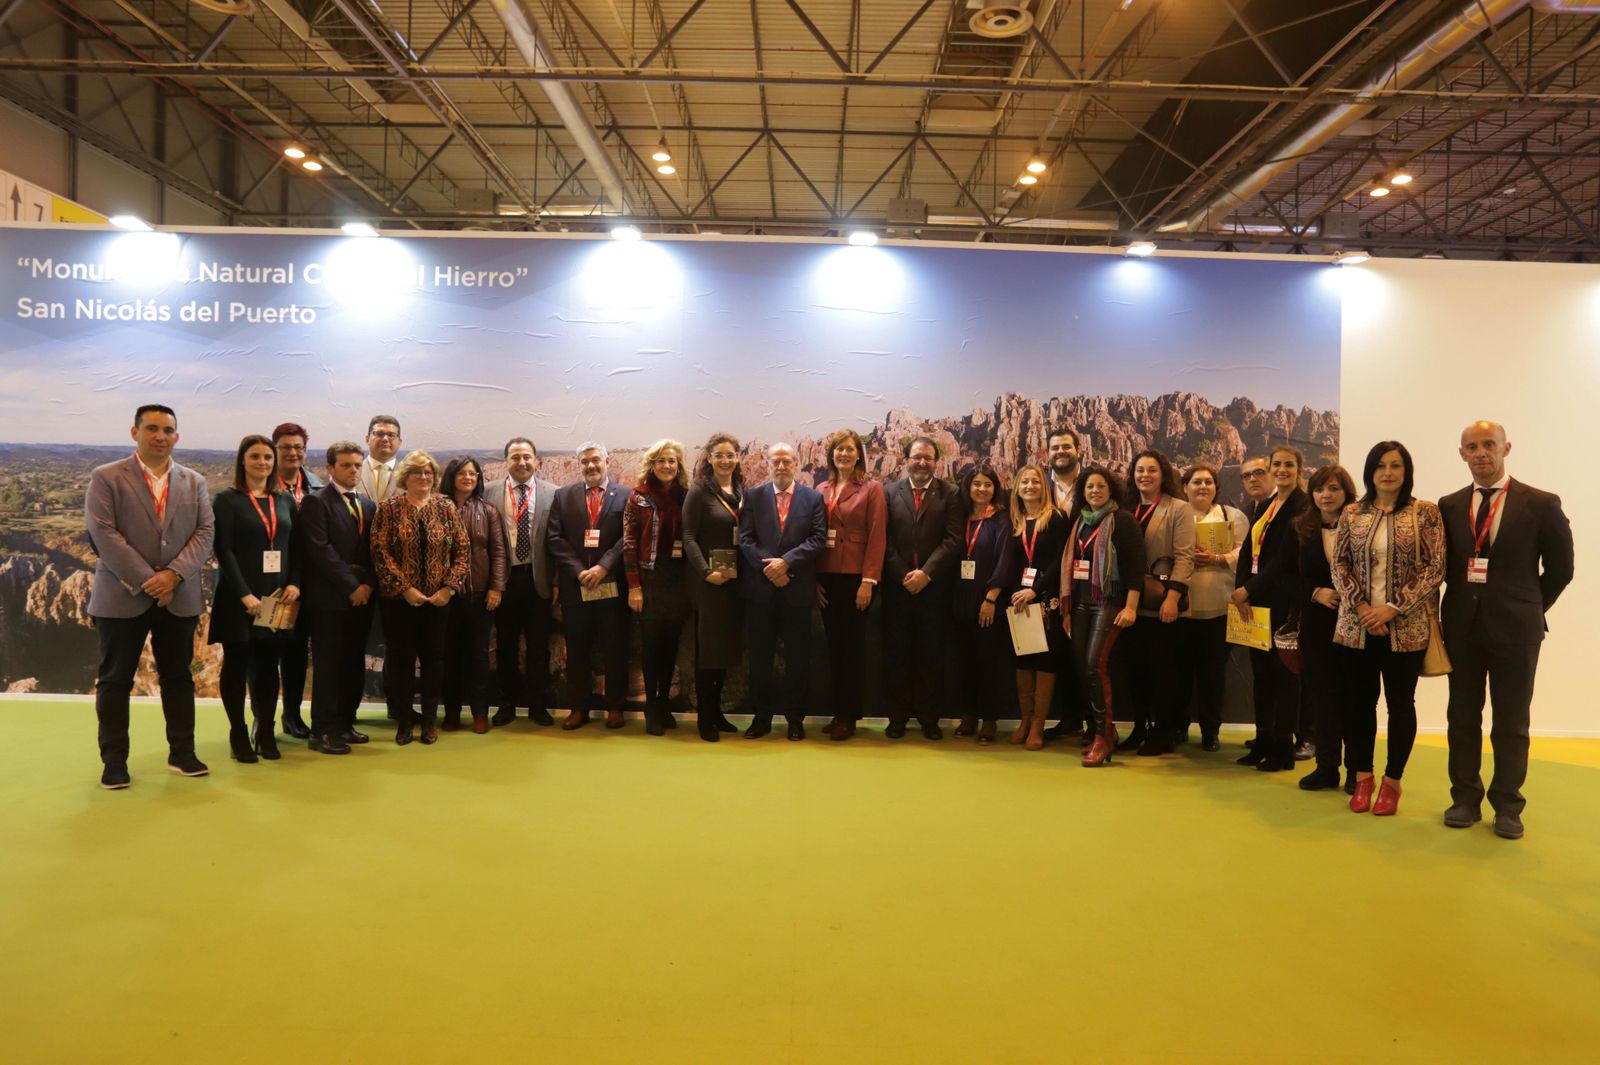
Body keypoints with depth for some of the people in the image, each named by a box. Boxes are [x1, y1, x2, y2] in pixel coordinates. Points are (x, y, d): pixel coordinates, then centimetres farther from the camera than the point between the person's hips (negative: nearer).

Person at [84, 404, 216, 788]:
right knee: (115, 680, 4)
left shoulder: (194, 482, 10)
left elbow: (204, 534, 2)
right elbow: (103, 534, -10)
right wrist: (145, 580, -15)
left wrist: (173, 575, -13)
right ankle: (114, 761, 13)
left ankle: (182, 753, 18)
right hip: (122, 597, -3)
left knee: (178, 677, 9)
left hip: (179, 597, 3)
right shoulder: (106, 478, 0)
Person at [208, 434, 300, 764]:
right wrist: (244, 594, -18)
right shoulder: (227, 499, -3)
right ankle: (238, 734, 13)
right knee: (237, 665, 5)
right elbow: (223, 551, -10)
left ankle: (265, 732, 15)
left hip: (277, 597, 4)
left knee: (268, 665, 8)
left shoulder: (285, 500, 11)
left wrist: (294, 583, -5)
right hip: (239, 597, -4)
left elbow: (296, 547, 11)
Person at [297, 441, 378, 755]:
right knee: (328, 665, -2)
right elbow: (320, 550, -13)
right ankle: (323, 731, 3)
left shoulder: (368, 505, 16)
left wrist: (369, 584, -4)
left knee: (354, 664, 8)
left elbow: (373, 550, 12)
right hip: (330, 596, -6)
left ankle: (345, 723, 18)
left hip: (362, 596, 6)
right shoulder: (316, 502, -4)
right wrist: (351, 585, -14)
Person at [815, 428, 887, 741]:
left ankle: (849, 716, 10)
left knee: (852, 646, 2)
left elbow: (877, 536, -8)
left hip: (856, 577, -4)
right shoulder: (822, 490, 10)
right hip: (826, 577, 4)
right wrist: (814, 579, 0)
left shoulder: (872, 488, -2)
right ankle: (837, 712, 18)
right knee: (833, 645, 9)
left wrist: (868, 581, -14)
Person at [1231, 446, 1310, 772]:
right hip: (1255, 601, 7)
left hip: (1284, 601, -7)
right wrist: (1241, 589, -4)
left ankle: (1284, 748, 9)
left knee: (1283, 671, 0)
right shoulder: (1263, 506, 16)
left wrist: (1250, 590, -12)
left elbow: (1286, 558, -15)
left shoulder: (1302, 507, -8)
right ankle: (1263, 742, 20)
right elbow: (1248, 551, 10)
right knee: (1260, 671, 11)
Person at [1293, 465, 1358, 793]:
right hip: (1317, 624, 3)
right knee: (1322, 693, 7)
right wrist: (1316, 593, -10)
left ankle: (1357, 770, 13)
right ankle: (1326, 767, 17)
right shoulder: (1301, 530, 6)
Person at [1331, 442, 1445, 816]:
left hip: (1407, 627, -2)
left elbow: (1435, 568, -6)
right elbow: (1339, 564, 4)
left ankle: (1392, 781, 18)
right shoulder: (1352, 514, 6)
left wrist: (1393, 608, -14)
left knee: (1401, 703, 6)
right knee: (1358, 701, 7)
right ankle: (1362, 777, 20)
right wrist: (1361, 607, -10)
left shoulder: (1425, 513, -1)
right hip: (1357, 626, 2)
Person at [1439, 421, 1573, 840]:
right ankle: (1465, 800, 18)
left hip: (1515, 628, -3)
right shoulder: (1449, 506, 6)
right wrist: (1460, 602, 2)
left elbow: (1560, 568, 3)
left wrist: (1530, 609, 4)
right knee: (1462, 717, 8)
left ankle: (1507, 807, 16)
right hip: (1462, 626, 3)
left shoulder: (1541, 504, -2)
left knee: (1511, 723, 4)